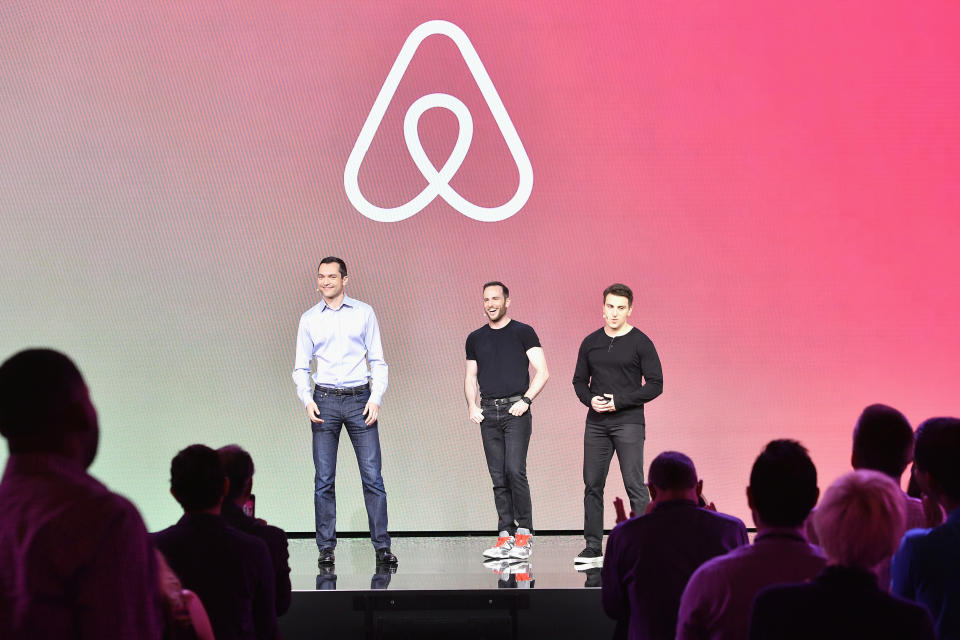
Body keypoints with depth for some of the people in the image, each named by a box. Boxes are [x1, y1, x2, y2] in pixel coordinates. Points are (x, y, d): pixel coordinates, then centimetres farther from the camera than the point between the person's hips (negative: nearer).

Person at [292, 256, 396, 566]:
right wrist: (307, 399, -7)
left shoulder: (364, 313, 6)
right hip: (325, 401, 1)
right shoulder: (309, 319, 8)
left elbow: (378, 361, 6)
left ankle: (381, 546, 1)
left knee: (372, 477, -4)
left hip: (359, 399, -1)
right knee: (324, 480, 2)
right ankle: (326, 547, 9)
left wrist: (376, 398, -6)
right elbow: (301, 368, 10)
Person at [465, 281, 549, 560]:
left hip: (516, 411, -4)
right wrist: (472, 406, 4)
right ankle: (506, 536, 7)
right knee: (498, 477, 4)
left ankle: (524, 533, -5)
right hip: (488, 414, 4)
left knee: (515, 470, -15)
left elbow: (542, 372, -3)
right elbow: (471, 378, 19)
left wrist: (526, 400, -13)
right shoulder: (475, 338, 14)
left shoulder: (523, 332, 2)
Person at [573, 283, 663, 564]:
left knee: (634, 484, -8)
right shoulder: (591, 342, 11)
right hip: (596, 422, 4)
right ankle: (593, 546, 13)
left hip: (628, 422, -4)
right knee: (592, 484, 5)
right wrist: (590, 399, -5)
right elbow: (579, 380, 16)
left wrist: (619, 401, -13)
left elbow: (655, 385, -5)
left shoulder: (640, 343, -2)